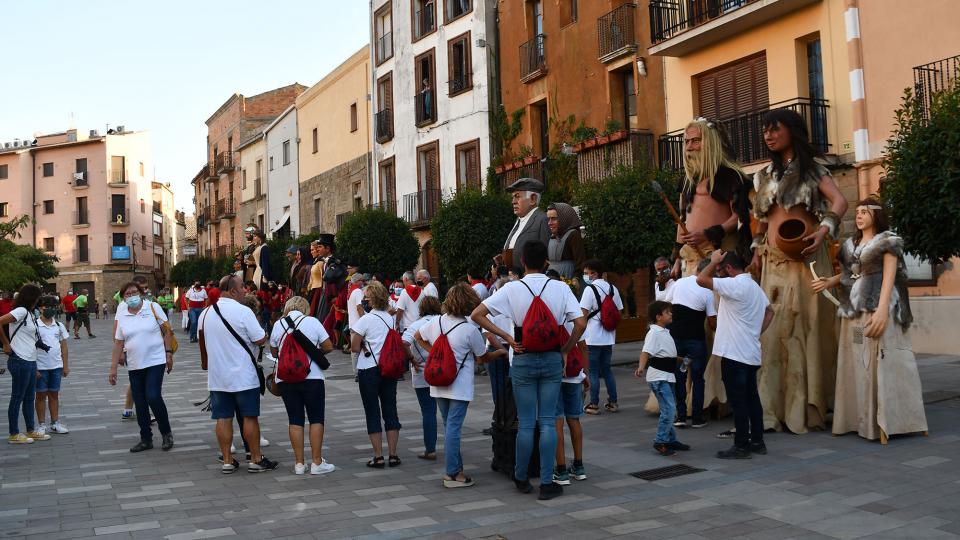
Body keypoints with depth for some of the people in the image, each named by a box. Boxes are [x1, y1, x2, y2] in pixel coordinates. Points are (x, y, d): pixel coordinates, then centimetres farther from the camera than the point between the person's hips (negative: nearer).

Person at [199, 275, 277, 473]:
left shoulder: (205, 314, 5)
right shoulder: (243, 311, -14)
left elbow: (203, 344, 16)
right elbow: (261, 340, -11)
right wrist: (258, 324, 6)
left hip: (217, 377, 5)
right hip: (243, 376, -5)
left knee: (223, 418, 8)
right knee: (250, 417, 4)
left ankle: (227, 461, 13)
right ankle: (256, 460, 11)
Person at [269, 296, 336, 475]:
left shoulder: (278, 324, 4)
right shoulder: (312, 322, -4)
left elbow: (274, 352, 14)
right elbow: (328, 347, -1)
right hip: (312, 377, -3)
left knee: (295, 420, 7)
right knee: (316, 419, 5)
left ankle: (299, 463, 10)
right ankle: (317, 462, 4)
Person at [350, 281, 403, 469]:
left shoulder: (365, 320, -11)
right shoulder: (391, 319, 6)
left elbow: (354, 347, -10)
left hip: (369, 370, -5)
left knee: (373, 414, 4)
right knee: (390, 411, 9)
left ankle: (378, 457, 5)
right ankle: (393, 455, 11)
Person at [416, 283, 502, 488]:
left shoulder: (436, 322, 1)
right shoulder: (470, 329, -14)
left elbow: (419, 337, 18)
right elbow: (482, 358, -2)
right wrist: (501, 352, 13)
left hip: (438, 384, 6)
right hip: (459, 387, -6)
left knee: (448, 426, 15)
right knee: (453, 428, -3)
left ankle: (454, 468, 23)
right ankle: (452, 474, 2)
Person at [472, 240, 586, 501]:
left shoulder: (512, 289, -5)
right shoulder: (560, 288, -4)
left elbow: (477, 315, -8)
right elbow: (580, 324, -10)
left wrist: (507, 337, -3)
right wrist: (565, 350, 3)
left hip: (523, 360, 0)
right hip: (552, 360, 1)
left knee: (526, 422, 8)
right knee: (548, 421, 5)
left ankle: (521, 478, 21)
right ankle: (547, 483, 7)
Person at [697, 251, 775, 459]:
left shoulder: (735, 285, -16)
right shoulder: (754, 286, 15)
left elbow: (701, 280, -22)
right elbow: (770, 312, 25)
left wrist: (714, 261, -7)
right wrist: (757, 333, 16)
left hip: (734, 354, -9)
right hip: (751, 354, 9)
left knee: (738, 401, -3)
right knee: (752, 398, 14)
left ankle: (741, 446, 1)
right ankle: (757, 442, 20)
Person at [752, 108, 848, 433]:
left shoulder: (813, 171, 4)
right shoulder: (765, 176, 19)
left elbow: (840, 201, -9)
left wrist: (824, 230, -25)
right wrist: (757, 248, 11)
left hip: (804, 256, -4)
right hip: (773, 260, 4)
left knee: (808, 325, -5)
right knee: (776, 329, -1)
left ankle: (809, 406, -1)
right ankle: (777, 407, 0)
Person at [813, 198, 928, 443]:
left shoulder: (887, 241, -1)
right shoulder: (850, 244, 17)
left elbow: (889, 277, -9)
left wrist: (882, 311, -19)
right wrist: (828, 282, -2)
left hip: (877, 308, -6)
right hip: (853, 310, 6)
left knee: (881, 363, -8)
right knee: (855, 364, 6)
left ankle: (885, 421, -6)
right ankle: (859, 419, 10)